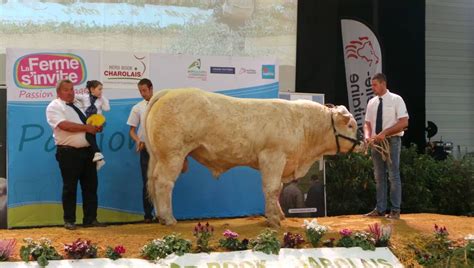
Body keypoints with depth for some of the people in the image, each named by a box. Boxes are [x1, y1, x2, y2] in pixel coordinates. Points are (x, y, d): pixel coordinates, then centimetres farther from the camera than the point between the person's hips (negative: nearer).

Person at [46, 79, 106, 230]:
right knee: (70, 187, 1)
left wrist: (97, 126, -1)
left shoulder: (80, 104, 17)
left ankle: (90, 219, 15)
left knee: (90, 185, 7)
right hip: (69, 153, -7)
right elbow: (65, 125, -19)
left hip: (87, 151, 7)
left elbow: (92, 121, 23)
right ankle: (69, 220, 12)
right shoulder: (54, 107, -4)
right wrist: (87, 128, -17)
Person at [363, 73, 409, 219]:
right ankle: (380, 209, 14)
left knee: (394, 176, -1)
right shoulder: (372, 102, 10)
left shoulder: (396, 100, -6)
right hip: (376, 142, 5)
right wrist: (367, 136, -10)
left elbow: (404, 122, -13)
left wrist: (384, 133, -20)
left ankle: (395, 210, 5)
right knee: (379, 176, 8)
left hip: (391, 141, -5)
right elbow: (367, 123, 12)